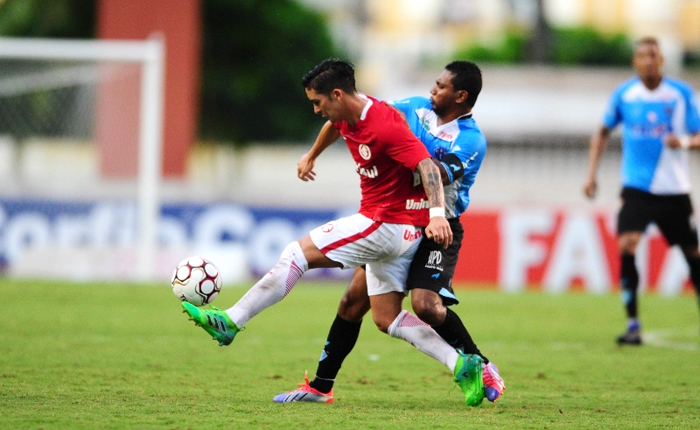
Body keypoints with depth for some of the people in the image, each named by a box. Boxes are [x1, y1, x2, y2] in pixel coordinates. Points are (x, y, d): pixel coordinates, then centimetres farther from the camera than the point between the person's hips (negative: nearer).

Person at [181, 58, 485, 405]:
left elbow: (426, 165, -30)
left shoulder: (384, 126, -23)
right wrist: (311, 156, 49)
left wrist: (437, 214, -44)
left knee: (298, 252, -9)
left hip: (387, 225, -10)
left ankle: (230, 323, -5)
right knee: (386, 319, 10)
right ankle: (461, 365, 1)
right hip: (398, 232, 10)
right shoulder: (346, 118, 6)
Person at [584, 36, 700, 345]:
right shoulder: (623, 95, 1)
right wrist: (591, 173, 8)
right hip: (637, 188, 0)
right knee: (626, 245, -19)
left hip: (673, 189, 0)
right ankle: (633, 325, -15)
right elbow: (603, 132, 16)